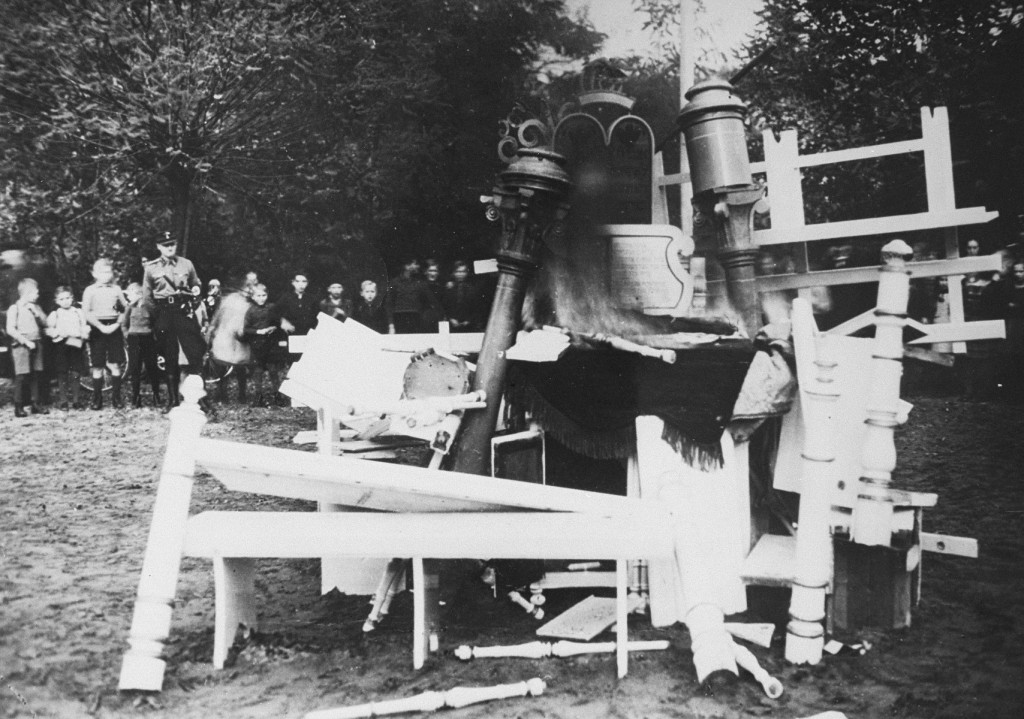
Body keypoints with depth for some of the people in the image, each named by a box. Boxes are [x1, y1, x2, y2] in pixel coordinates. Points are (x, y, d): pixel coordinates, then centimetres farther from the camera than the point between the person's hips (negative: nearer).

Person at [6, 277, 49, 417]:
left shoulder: (35, 307, 12)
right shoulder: (14, 308, -5)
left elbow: (45, 323, 7)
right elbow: (10, 329, -11)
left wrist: (36, 312, -6)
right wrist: (26, 342, -16)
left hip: (36, 344, 5)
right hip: (21, 346, -5)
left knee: (35, 375, 7)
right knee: (21, 376, -6)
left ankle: (35, 404, 13)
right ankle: (18, 407, 0)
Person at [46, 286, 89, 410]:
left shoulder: (79, 313, 9)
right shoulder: (54, 315, 6)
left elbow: (85, 329, 4)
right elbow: (49, 330, -1)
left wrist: (77, 333, -13)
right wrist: (61, 333, -15)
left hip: (75, 344, 1)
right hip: (60, 345, 0)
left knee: (76, 374, 1)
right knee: (62, 374, 1)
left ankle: (76, 400, 8)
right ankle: (64, 401, 7)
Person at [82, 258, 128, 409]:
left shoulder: (116, 289, 9)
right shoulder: (90, 290, 1)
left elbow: (126, 308, 10)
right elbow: (86, 313, -7)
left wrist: (118, 324, -4)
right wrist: (101, 327, -15)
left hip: (113, 328, 2)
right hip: (97, 329, -2)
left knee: (115, 365, -1)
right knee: (97, 367, 1)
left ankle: (116, 397, 4)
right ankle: (97, 400, 6)